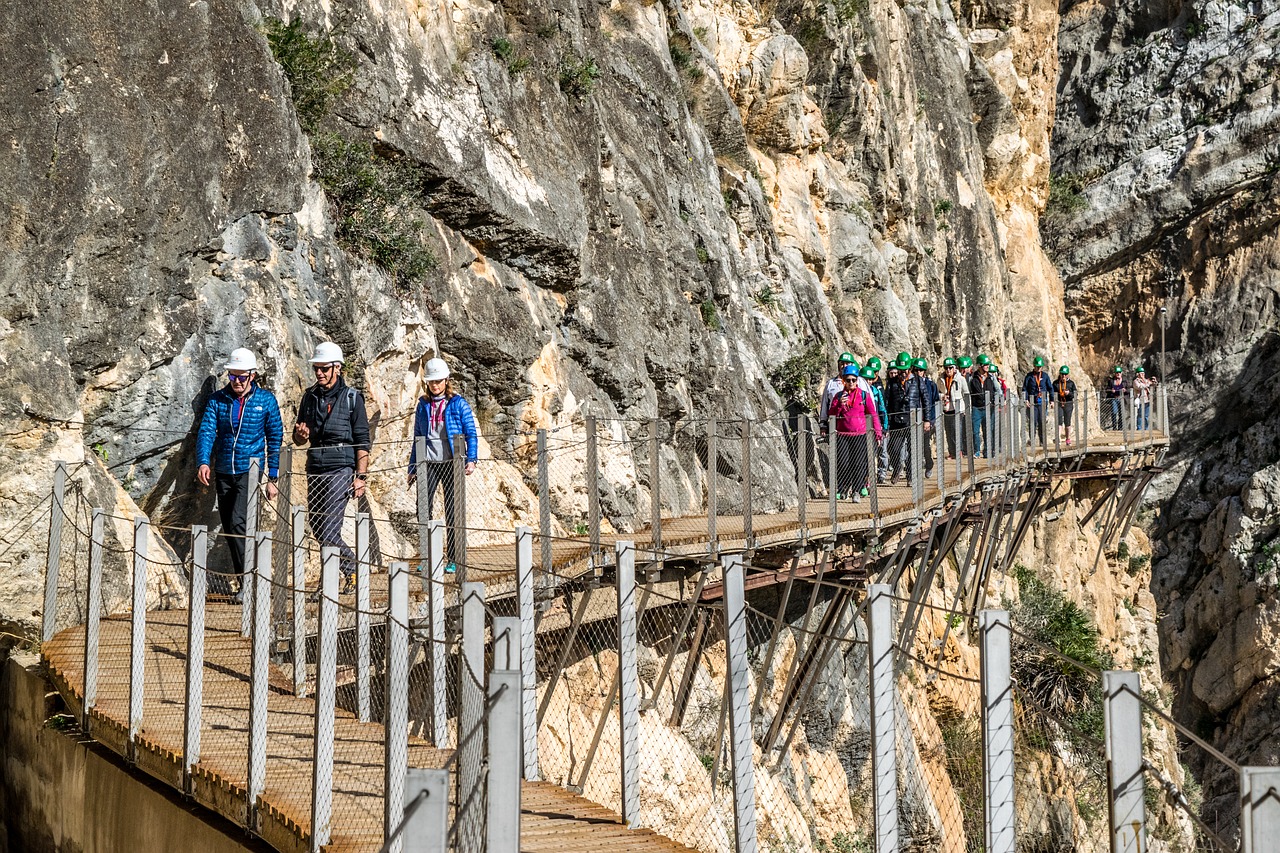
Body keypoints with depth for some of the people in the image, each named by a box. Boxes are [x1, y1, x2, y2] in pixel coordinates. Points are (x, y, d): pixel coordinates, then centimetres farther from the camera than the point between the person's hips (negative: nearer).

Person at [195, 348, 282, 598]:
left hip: (250, 471, -4)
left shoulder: (266, 400, 0)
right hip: (224, 473, 4)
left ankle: (248, 581, -19)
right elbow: (206, 431, -5)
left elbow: (275, 439, 3)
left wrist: (272, 478, 0)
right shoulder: (217, 400, 5)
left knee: (238, 521, -21)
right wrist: (203, 461, -23)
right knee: (228, 528, 9)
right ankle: (242, 581, 21)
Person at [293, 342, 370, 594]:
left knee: (328, 531, -14)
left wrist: (360, 476, -11)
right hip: (315, 469, 6)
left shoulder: (352, 398, -2)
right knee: (317, 529, 7)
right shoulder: (310, 396, 13)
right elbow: (298, 439, 18)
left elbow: (362, 441, -4)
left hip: (341, 469, -6)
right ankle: (352, 564, 25)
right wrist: (300, 435, -6)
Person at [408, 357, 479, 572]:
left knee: (453, 511, -1)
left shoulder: (458, 404, 3)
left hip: (451, 463, -3)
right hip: (428, 464, 3)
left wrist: (471, 460, -10)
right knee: (424, 509, -6)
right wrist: (412, 467, 14)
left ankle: (455, 560, 5)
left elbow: (471, 434, 2)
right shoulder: (423, 405, 13)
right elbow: (417, 437, 18)